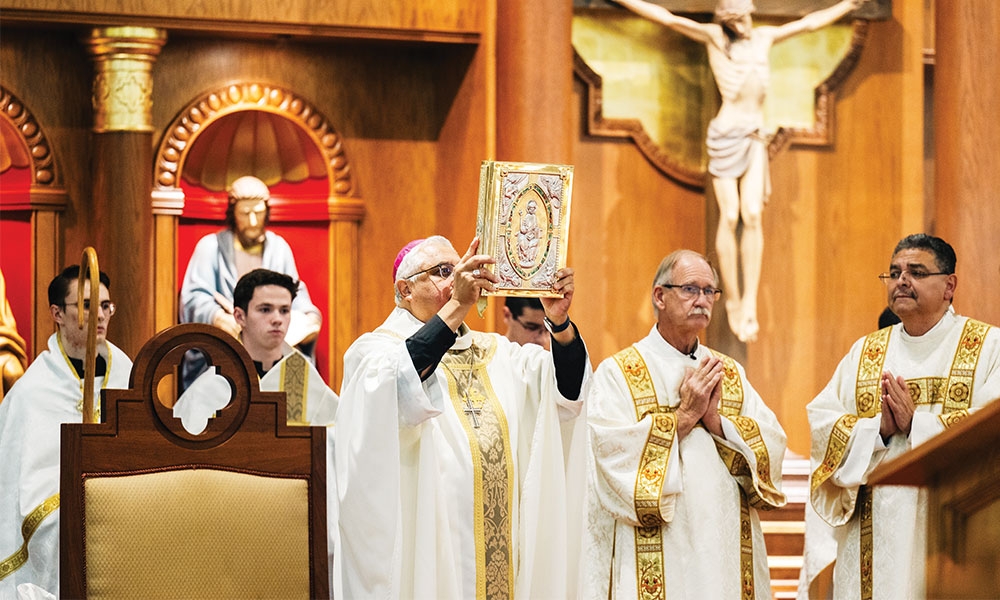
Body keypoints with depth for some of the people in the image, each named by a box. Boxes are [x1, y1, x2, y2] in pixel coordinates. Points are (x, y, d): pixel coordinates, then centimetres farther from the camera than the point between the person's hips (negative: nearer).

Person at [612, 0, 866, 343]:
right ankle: (733, 300, 3)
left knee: (753, 215, -11)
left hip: (755, 137, 3)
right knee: (730, 217, -7)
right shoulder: (714, 37, 2)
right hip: (725, 134, -3)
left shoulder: (765, 38, 15)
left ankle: (750, 303, -14)